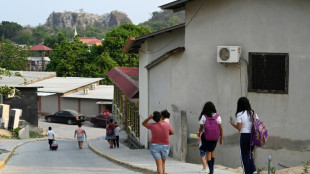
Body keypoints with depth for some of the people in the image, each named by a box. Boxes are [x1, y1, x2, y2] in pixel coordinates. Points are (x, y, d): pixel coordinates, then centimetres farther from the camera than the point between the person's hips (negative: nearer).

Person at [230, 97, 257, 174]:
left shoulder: (240, 114, -9)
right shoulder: (253, 113, 5)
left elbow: (239, 128, -11)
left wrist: (232, 124, 5)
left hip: (244, 136, -5)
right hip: (252, 135, 5)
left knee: (245, 156, 6)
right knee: (250, 154, 18)